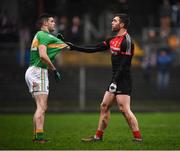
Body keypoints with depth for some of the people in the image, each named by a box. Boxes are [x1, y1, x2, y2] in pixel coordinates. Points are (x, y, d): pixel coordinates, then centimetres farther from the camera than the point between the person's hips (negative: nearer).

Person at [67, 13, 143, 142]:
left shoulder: (127, 41, -14)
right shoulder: (113, 40, 13)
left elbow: (124, 64, -19)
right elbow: (94, 49, 16)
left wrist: (115, 81, -22)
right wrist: (74, 47, 15)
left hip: (123, 80, -9)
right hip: (115, 79, 9)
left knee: (124, 109, -13)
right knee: (104, 106, 11)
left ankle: (138, 137, -7)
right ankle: (98, 135, 19)